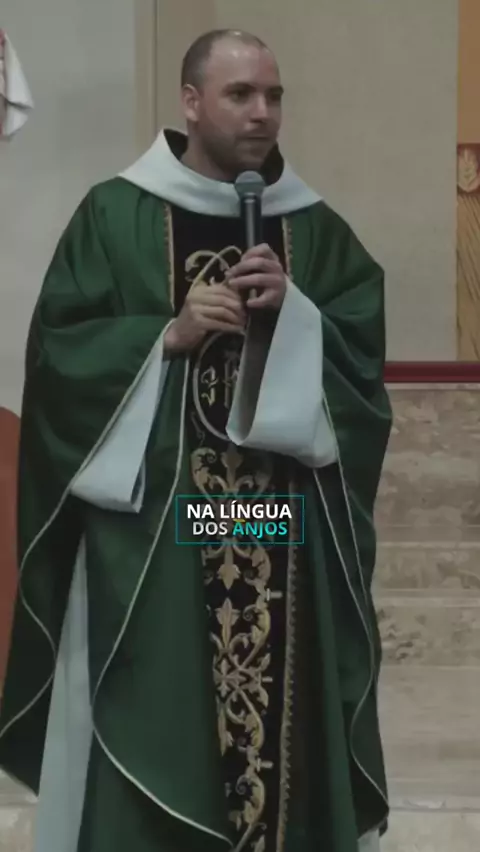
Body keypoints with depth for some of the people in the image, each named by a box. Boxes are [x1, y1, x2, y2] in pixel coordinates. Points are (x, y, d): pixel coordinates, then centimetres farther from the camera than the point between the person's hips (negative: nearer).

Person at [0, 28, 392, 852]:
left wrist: (292, 310, -12)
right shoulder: (114, 215, 0)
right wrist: (168, 335, -16)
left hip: (285, 519, 3)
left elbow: (361, 358, 4)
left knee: (283, 704, 6)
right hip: (150, 518, -2)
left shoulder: (317, 229, 9)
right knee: (149, 713, 0)